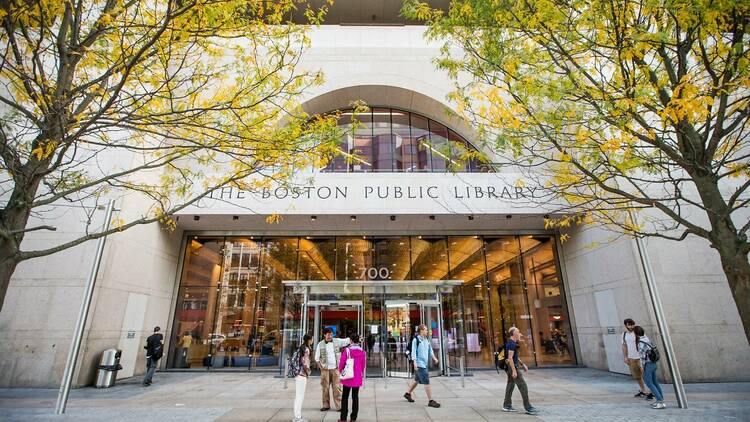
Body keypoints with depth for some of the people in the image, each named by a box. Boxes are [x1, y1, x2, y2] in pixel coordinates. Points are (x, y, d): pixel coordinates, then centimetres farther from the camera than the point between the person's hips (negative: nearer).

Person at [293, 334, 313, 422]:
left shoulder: (301, 348, 11)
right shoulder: (306, 349, -16)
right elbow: (305, 363, -22)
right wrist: (308, 372, -6)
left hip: (298, 374, 9)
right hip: (302, 375, -9)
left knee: (298, 396, 15)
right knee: (299, 397, -1)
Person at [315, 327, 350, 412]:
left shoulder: (337, 341, 0)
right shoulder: (320, 344, -1)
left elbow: (347, 340, -5)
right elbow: (317, 357, 6)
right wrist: (320, 367, -5)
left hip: (335, 368, 0)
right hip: (325, 369, 0)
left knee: (337, 387, 0)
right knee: (325, 388, 7)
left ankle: (339, 405, 6)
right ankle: (326, 405, 20)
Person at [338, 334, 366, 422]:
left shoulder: (347, 350, -13)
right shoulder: (362, 352, -3)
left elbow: (341, 363, -7)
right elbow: (363, 365, 6)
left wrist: (340, 371, 13)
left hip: (348, 377, -2)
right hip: (358, 378, 3)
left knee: (345, 397, 10)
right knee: (355, 397, 11)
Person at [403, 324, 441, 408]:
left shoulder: (427, 340, 12)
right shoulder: (416, 340, -11)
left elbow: (430, 350, 18)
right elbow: (413, 352, -12)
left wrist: (434, 358, 3)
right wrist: (415, 363, -18)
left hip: (424, 363, 8)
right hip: (419, 364, -8)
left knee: (417, 380, 19)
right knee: (426, 382, -9)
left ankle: (407, 393, 36)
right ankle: (430, 401, -3)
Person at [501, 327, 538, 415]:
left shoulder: (512, 343, 14)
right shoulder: (512, 344, -18)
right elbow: (510, 358, -23)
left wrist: (522, 364, 22)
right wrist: (514, 371, -24)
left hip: (512, 367, 10)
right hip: (512, 367, -10)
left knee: (510, 385, 13)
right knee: (523, 386, -6)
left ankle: (507, 405, 19)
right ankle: (528, 407, -3)